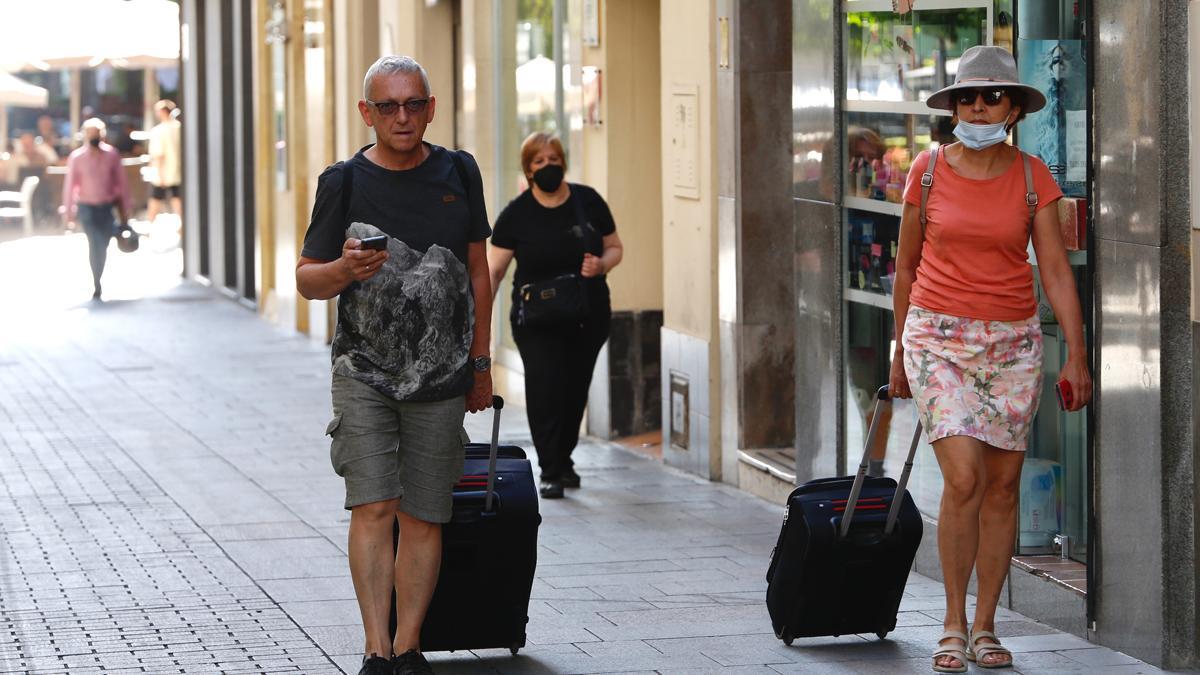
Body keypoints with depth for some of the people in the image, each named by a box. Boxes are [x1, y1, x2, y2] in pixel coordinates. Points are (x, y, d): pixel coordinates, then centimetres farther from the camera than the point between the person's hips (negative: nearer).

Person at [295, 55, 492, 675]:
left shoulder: (458, 174, 7)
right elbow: (306, 279, 3)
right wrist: (345, 269, -20)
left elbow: (477, 270, 15)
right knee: (373, 507, -11)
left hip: (440, 376, 2)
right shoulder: (344, 182, 0)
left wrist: (481, 363, 15)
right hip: (364, 369, -2)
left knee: (423, 518, 3)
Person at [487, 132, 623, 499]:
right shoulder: (516, 214, -4)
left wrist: (601, 265, -13)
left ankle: (564, 459, 30)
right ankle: (550, 471, -6)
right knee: (544, 387, -14)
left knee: (576, 390, 8)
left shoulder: (588, 201, 1)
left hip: (588, 317, 2)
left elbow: (614, 247, 11)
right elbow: (493, 269, -5)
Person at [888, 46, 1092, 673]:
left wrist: (1076, 354, -9)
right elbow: (907, 266, 8)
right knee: (964, 479, -15)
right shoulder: (929, 170, -1)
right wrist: (900, 352, 12)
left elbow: (1055, 269, -1)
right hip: (939, 337, -2)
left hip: (1012, 341, 2)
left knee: (1002, 485, 3)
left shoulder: (1032, 176, 1)